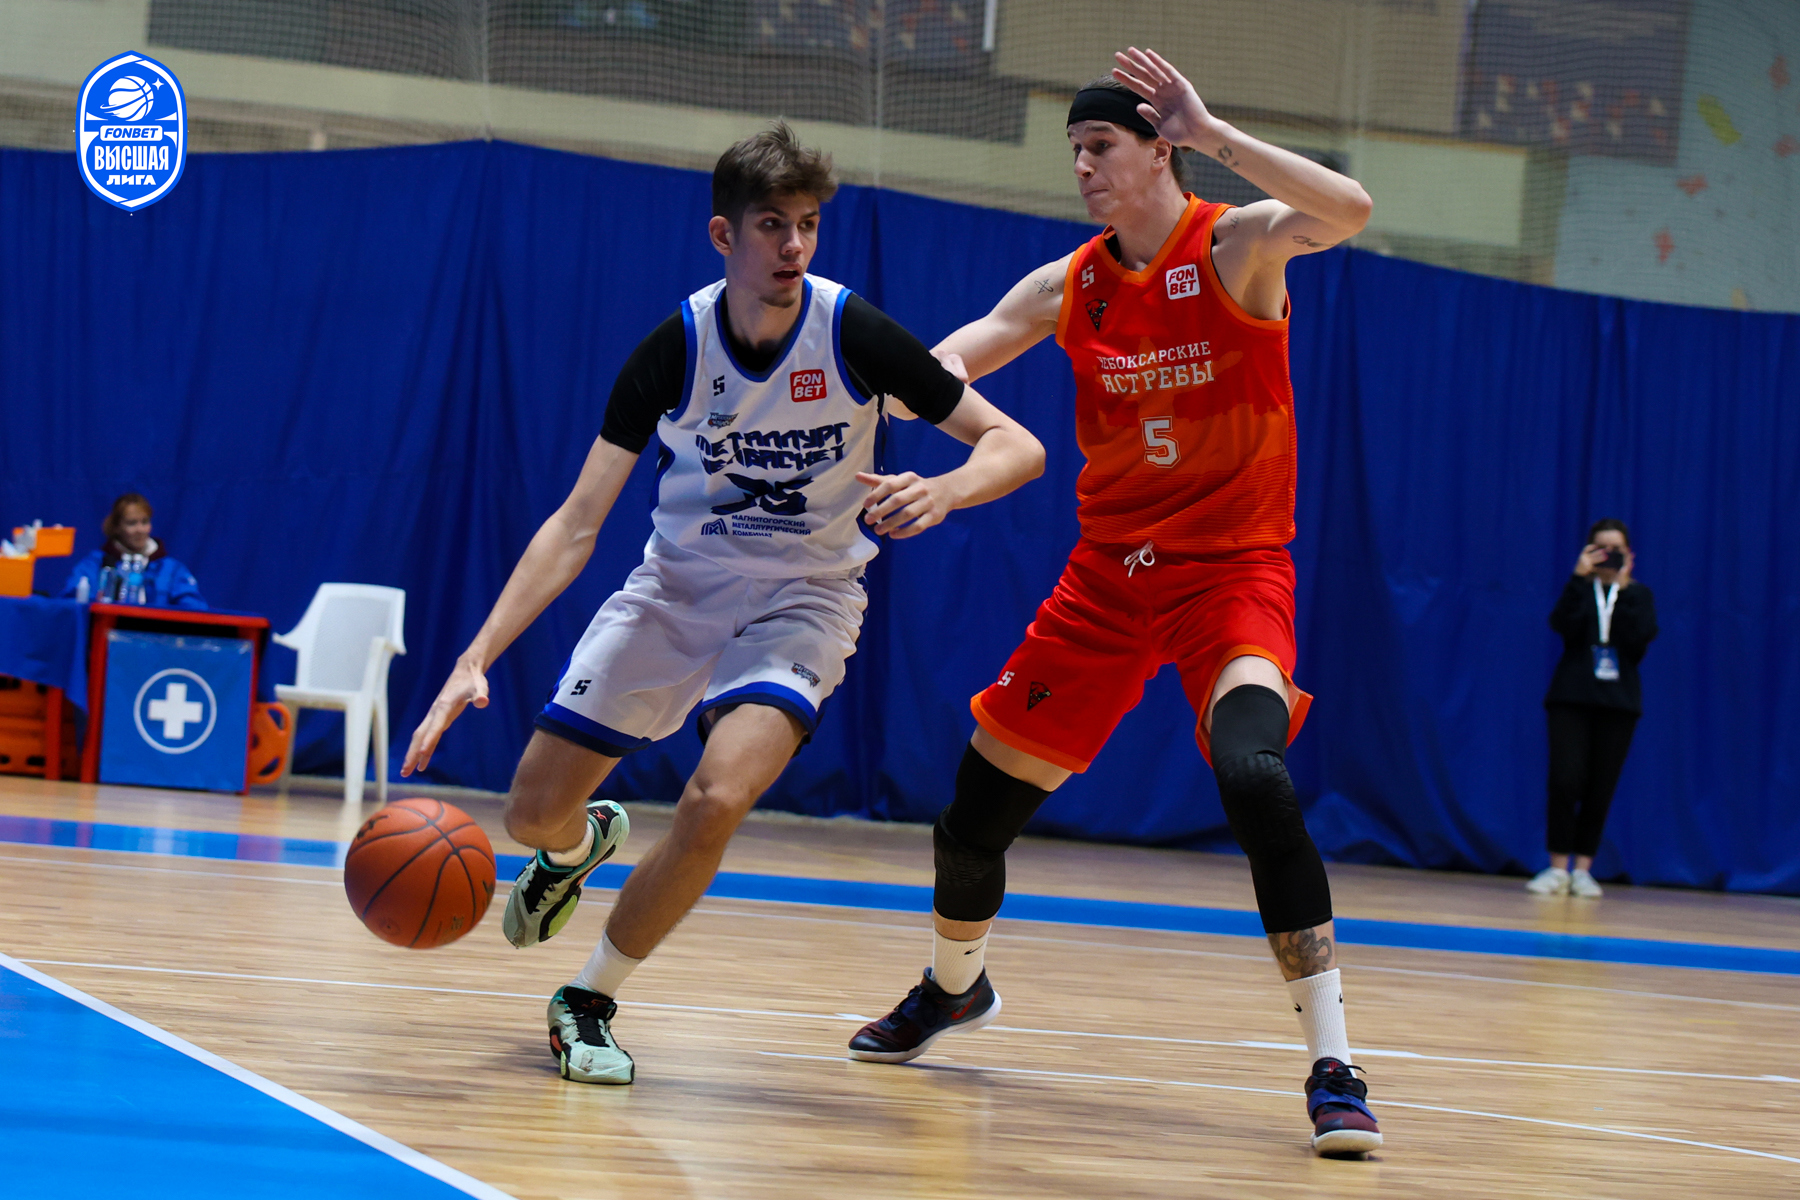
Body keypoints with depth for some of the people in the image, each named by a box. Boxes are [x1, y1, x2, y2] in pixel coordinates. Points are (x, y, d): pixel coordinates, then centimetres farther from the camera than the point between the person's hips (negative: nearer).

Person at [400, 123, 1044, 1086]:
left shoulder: (854, 335, -19)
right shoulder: (676, 348, -15)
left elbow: (1017, 446, -14)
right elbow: (576, 525, -12)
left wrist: (942, 492, -38)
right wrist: (476, 659, -22)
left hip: (801, 599, -2)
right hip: (677, 584, 2)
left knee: (716, 799, -29)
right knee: (533, 813, 2)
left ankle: (590, 1002, -8)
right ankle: (581, 845, 43)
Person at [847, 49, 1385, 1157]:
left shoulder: (1238, 246, -10)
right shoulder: (1068, 287, 4)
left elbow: (1349, 211, -30)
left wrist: (1210, 133, -31)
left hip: (1233, 571, -5)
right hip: (1108, 574, 5)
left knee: (1256, 777, -31)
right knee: (978, 808, 9)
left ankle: (1335, 1072, -27)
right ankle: (955, 989, 41)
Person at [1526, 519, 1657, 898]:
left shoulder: (1638, 595, 9)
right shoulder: (1580, 591, 7)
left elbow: (1640, 638, -10)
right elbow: (1562, 623, -14)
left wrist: (1622, 588, -12)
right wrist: (1580, 577, -16)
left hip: (1618, 702, 1)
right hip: (1571, 697, -1)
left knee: (1600, 790, 0)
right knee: (1565, 781, -12)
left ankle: (1582, 868, 7)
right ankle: (1558, 868, -5)